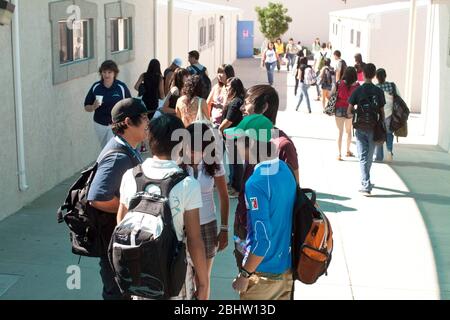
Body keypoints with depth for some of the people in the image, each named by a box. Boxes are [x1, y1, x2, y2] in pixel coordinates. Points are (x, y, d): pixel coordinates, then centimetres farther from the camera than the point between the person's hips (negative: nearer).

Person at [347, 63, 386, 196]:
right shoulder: (379, 91, -4)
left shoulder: (357, 91, -7)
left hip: (360, 128, -2)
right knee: (369, 156, 16)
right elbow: (382, 112, -1)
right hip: (373, 128, 2)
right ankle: (366, 182, 33)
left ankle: (366, 186, -7)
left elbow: (349, 111, -7)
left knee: (363, 157, 1)